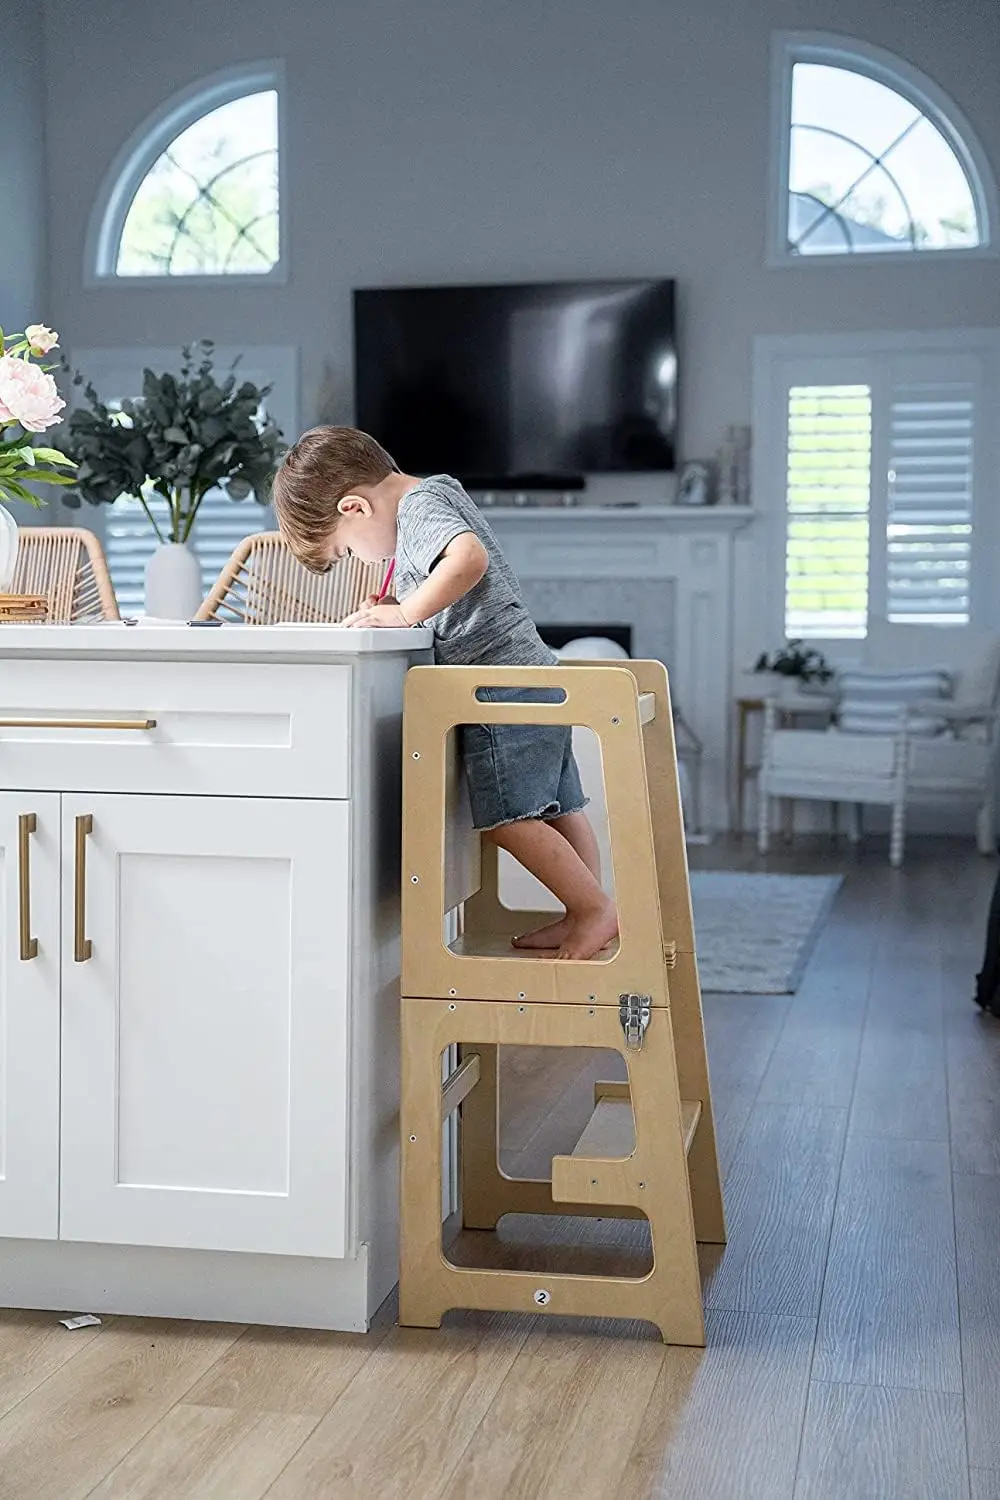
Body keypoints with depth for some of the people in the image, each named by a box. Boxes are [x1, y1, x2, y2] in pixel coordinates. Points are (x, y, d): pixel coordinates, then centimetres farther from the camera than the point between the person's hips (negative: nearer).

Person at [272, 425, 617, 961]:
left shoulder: (419, 505, -10)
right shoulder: (437, 493, 20)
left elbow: (470, 556, -31)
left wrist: (407, 612, -27)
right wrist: (392, 610, 14)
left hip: (501, 680, -11)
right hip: (535, 674, 11)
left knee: (507, 814, -8)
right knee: (555, 808, 13)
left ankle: (594, 908, -3)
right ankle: (585, 916, 18)